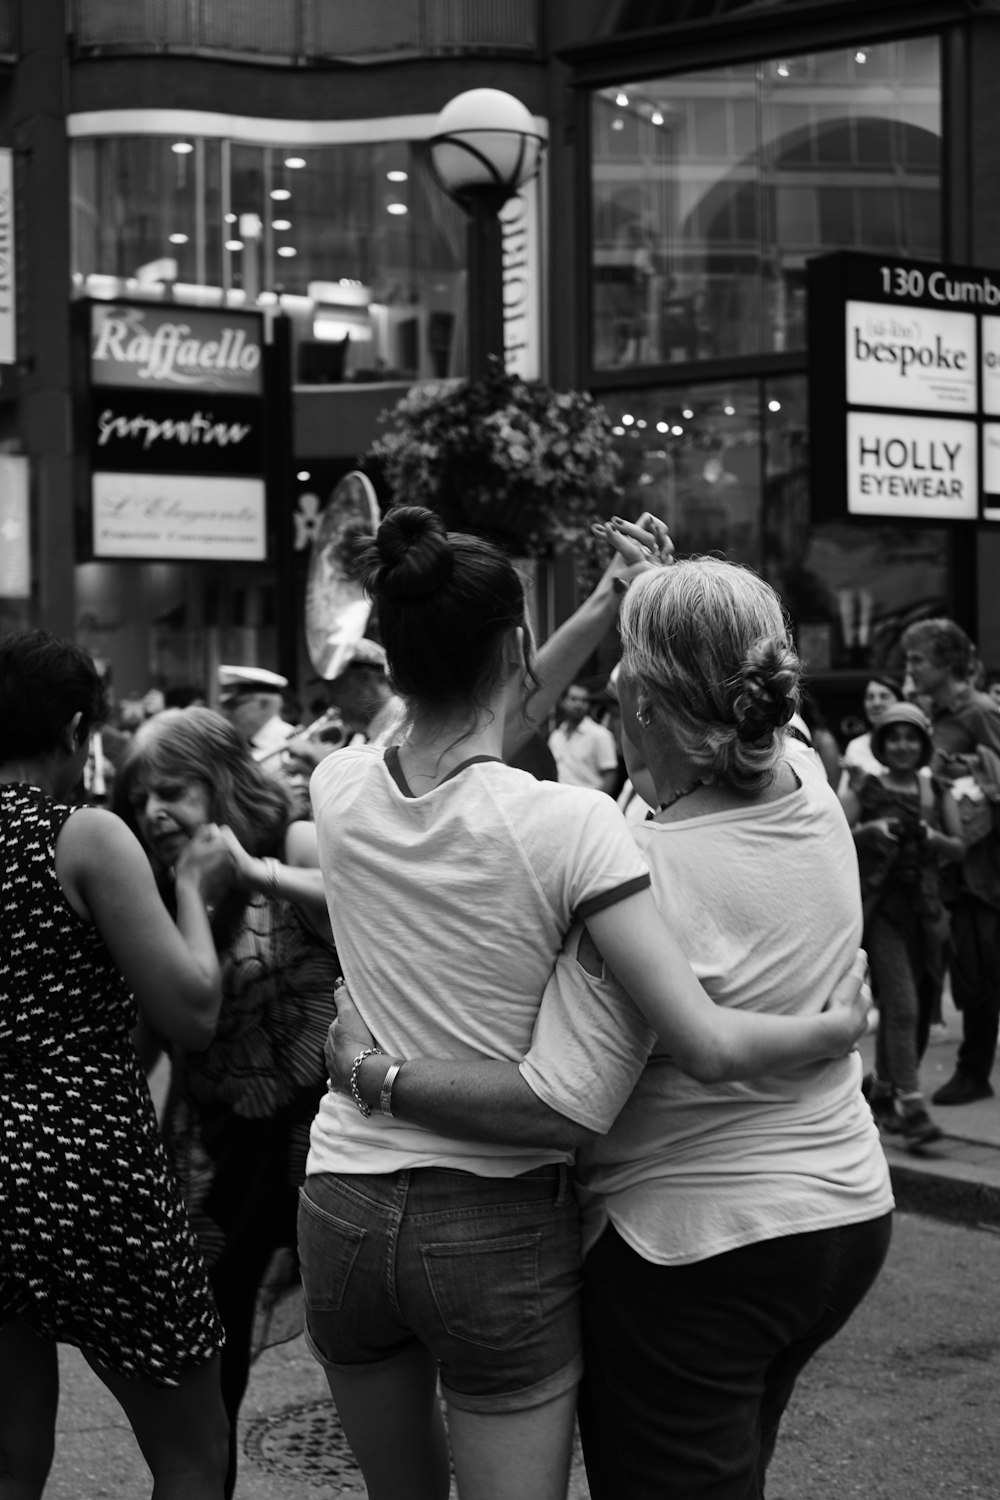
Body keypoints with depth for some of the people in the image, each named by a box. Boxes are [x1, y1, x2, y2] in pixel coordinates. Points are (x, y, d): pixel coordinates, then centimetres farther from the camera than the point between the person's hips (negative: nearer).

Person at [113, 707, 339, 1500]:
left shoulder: (297, 847, -7)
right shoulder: (155, 896, 5)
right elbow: (142, 1044, 8)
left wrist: (258, 874, -24)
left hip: (313, 1130, -5)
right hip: (212, 1150, 5)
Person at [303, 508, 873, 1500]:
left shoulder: (339, 791, -4)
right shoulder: (568, 823, -17)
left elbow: (457, 752, 18)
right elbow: (710, 1047, -20)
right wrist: (835, 1027, 0)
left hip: (342, 1212, 4)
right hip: (499, 1230, -4)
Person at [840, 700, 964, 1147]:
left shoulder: (937, 794, 10)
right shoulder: (863, 791, -1)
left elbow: (959, 848, 5)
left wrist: (931, 836, -15)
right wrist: (869, 831, -24)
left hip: (925, 911, 4)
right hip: (881, 907, -4)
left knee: (898, 1007, 13)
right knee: (902, 1006, -12)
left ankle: (882, 1091, 30)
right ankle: (912, 1109, -12)